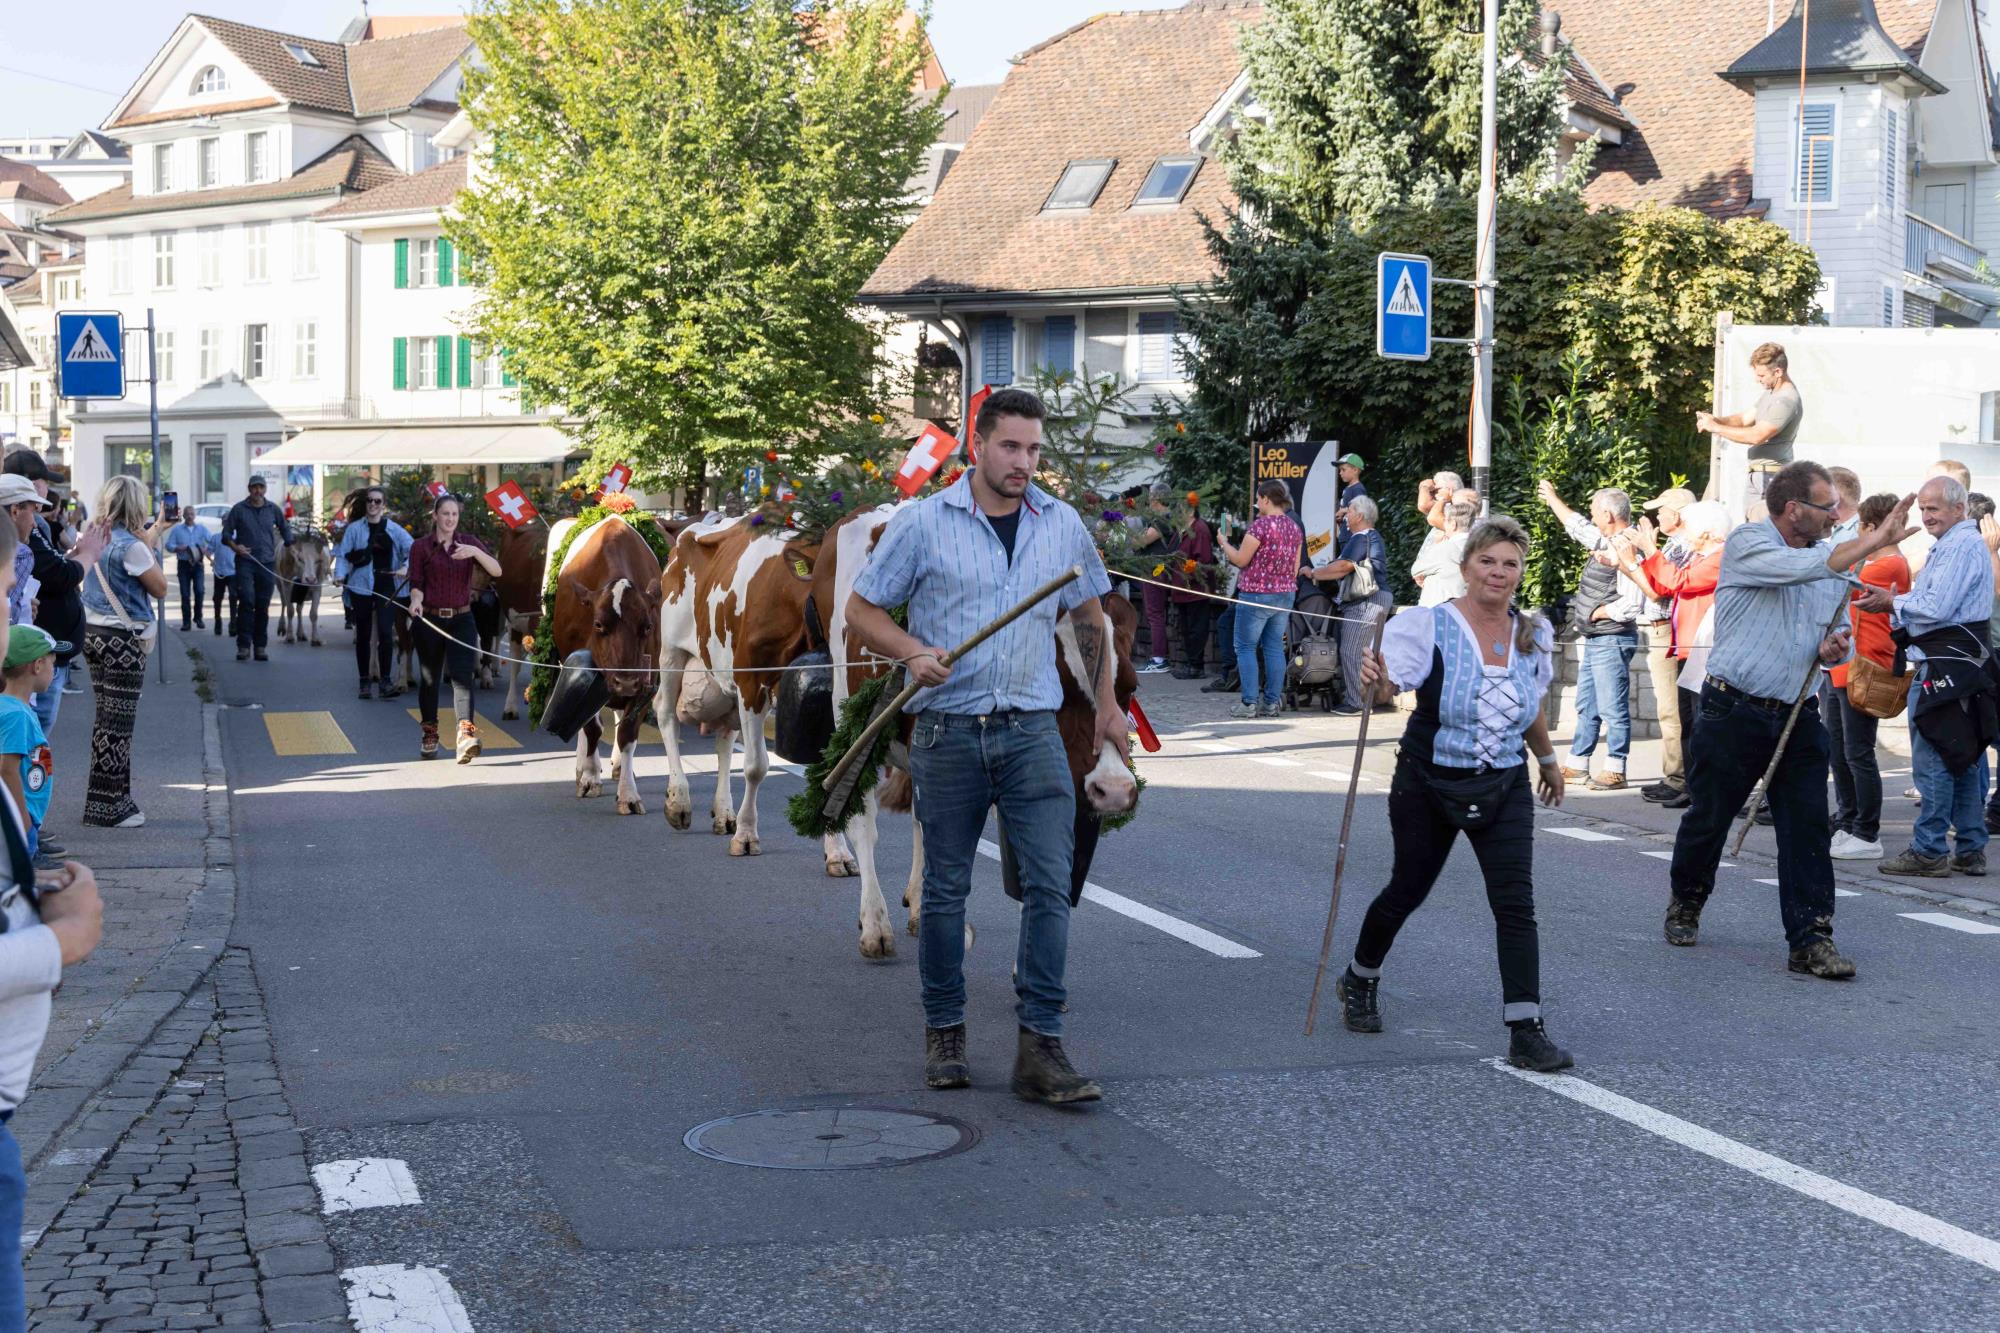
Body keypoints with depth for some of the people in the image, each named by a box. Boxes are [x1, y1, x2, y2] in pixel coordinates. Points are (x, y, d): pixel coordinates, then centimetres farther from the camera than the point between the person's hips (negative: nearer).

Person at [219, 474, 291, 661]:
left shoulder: (273, 510, 9)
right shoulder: (239, 509, 2)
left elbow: (285, 528, 24)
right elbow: (226, 533, 6)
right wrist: (235, 547, -11)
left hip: (268, 563, 3)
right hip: (245, 561, -3)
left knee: (263, 606, 5)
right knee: (246, 601, -16)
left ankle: (260, 646, 12)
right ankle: (243, 645, -13)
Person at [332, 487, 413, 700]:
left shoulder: (394, 529, 5)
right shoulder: (354, 529, 4)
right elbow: (343, 554, 0)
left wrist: (406, 567, -18)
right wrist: (340, 574, -16)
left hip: (387, 587, 0)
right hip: (362, 587, 1)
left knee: (385, 632, -12)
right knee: (363, 635, 7)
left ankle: (385, 680, -7)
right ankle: (365, 682, 16)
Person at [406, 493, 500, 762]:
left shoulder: (469, 542, 5)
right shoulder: (421, 546, 2)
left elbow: (497, 571, -6)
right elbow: (416, 583, -1)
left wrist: (476, 552, -22)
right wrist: (416, 601, -23)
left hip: (461, 619, 0)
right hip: (429, 620, 0)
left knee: (463, 674, -16)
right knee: (429, 678, 10)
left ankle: (466, 731, -28)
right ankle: (429, 734, 27)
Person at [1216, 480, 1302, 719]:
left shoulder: (1261, 525, -15)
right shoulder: (1294, 527, 8)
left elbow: (1240, 560, -11)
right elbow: (1295, 567, 13)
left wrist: (1224, 543, 5)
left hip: (1256, 594, -7)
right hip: (1285, 593, 7)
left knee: (1246, 647, 0)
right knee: (1274, 647, 9)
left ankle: (1249, 703, -5)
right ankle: (1271, 703, 8)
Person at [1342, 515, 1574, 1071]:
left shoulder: (1534, 634, 2)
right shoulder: (1428, 624, -14)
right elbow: (1390, 684, -28)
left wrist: (1548, 759, 31)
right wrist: (1376, 680, -51)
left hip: (1504, 786, 3)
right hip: (1429, 784, -3)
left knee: (1516, 904, -9)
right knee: (1408, 890, 12)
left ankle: (1526, 1032, -9)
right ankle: (1359, 981, 39)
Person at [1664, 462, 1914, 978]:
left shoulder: (1831, 560, 11)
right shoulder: (1747, 543, -9)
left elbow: (1834, 634, 20)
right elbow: (1802, 567, -28)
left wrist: (1832, 648, -4)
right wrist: (1874, 541, -28)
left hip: (1798, 717, 5)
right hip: (1733, 711, -5)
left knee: (1809, 826, -5)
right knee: (1709, 816, 8)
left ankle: (1811, 939, -3)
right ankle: (1685, 902, 33)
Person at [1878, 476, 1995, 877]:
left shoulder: (1960, 547, -13)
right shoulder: (1967, 543, 20)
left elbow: (1936, 606, -21)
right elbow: (1935, 602, 21)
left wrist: (1894, 602, -6)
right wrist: (1900, 610, 5)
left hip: (1943, 664, -11)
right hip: (1962, 662, 11)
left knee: (1932, 759, -7)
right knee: (1965, 758, 12)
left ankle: (1929, 851, -4)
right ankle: (1969, 849, 16)